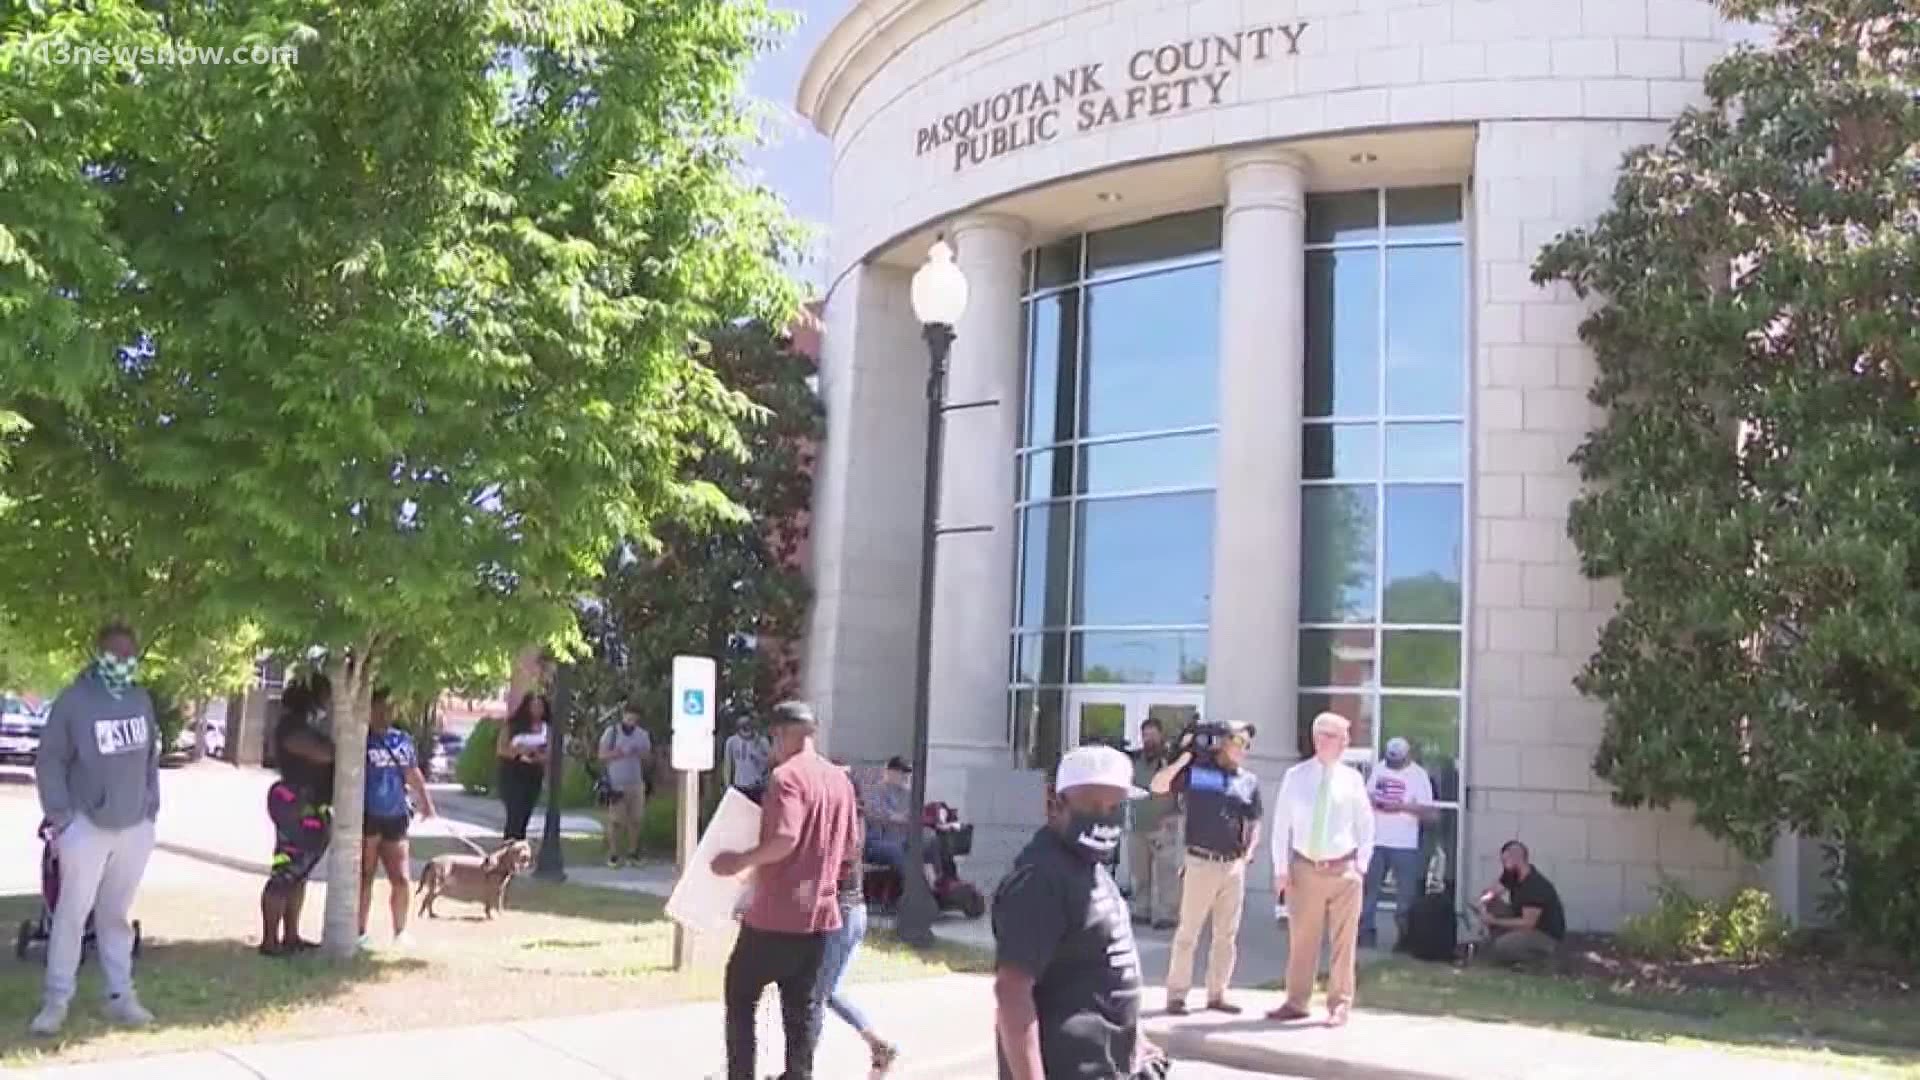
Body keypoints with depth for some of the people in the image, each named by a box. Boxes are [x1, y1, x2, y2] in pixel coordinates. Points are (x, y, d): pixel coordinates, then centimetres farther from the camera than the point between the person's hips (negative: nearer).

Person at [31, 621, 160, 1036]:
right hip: (87, 826, -4)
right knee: (73, 912, -3)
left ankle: (120, 995, 17)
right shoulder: (73, 702, -9)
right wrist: (58, 814, -11)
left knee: (116, 914, 12)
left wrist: (152, 805, 12)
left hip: (135, 827, 4)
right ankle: (56, 1000, 6)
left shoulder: (142, 700, 6)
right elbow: (49, 761, -6)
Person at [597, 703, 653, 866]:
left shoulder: (643, 734, 9)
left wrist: (641, 753, -10)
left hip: (636, 783, 3)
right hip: (616, 784, -3)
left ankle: (633, 852, 10)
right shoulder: (611, 732, 1)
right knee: (615, 820, -5)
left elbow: (649, 760, 12)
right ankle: (613, 854, 1)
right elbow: (602, 755, -2)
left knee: (636, 819, 0)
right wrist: (619, 753, -16)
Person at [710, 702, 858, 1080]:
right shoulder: (840, 779, 9)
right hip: (819, 912, 6)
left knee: (740, 992, 9)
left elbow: (784, 840, -25)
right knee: (803, 1003, 12)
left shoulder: (786, 776, -14)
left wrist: (740, 861, -14)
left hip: (776, 913, -6)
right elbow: (850, 849, 14)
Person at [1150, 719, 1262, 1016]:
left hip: (1235, 866, 5)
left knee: (1227, 934, 9)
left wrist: (1248, 853, 5)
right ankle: (1176, 994, 5)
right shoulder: (1196, 769, -3)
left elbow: (1254, 822, 18)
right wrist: (1183, 757, -17)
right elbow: (1158, 786, -10)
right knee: (1188, 932, -1)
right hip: (1202, 862, -5)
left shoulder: (1249, 780, 9)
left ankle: (1217, 994, 19)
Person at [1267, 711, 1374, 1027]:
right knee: (1301, 939, 9)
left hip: (1343, 870, 0)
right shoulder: (1295, 776, 0)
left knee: (1343, 941, 3)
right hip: (1304, 868, 0)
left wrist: (1361, 865, 0)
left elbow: (1365, 824, 7)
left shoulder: (1352, 778, 1)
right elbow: (1281, 824, 2)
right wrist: (1281, 868, -1)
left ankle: (1340, 1005, 15)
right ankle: (1296, 1002, 22)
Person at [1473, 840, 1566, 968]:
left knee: (1502, 947, -29)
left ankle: (1544, 956, -3)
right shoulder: (1512, 875, -3)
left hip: (1547, 936, -9)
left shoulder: (1536, 886, -29)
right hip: (1525, 925, 9)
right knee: (1489, 904, -2)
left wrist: (1494, 921, -25)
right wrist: (1481, 902, -18)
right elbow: (1493, 891, 6)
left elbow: (1528, 923, -29)